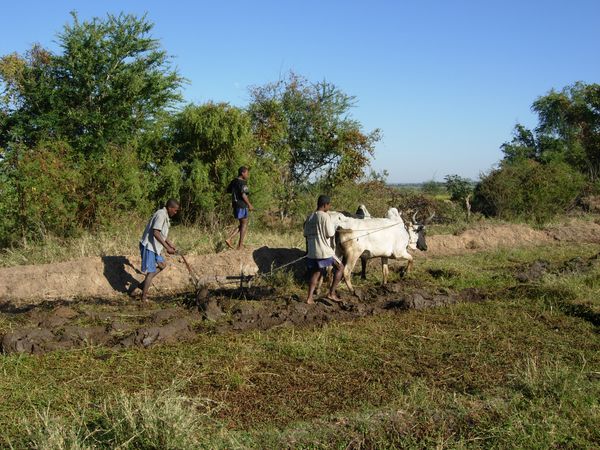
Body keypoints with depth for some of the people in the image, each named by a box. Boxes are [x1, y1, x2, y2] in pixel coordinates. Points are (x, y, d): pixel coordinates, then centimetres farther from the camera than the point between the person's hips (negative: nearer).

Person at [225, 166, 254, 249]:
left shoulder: (234, 181, 10)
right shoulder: (242, 183, -15)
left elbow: (228, 190, 22)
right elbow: (243, 195, -23)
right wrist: (249, 205, -17)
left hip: (236, 205, 9)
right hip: (242, 206, -9)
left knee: (242, 224, 17)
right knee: (244, 224, 3)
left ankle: (229, 239, 7)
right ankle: (240, 245, 5)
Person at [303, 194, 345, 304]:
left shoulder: (309, 218, 10)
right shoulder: (325, 216, -12)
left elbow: (306, 235, 14)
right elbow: (330, 234, -14)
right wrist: (334, 228, 7)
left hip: (311, 252, 7)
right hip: (324, 251, -7)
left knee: (316, 273, 19)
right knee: (340, 267, 10)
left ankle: (309, 298, 11)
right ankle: (331, 293, 8)